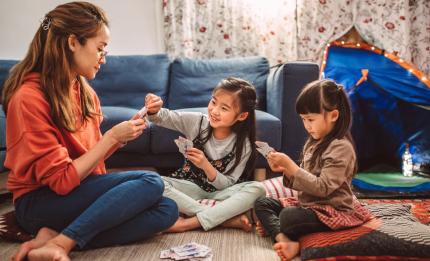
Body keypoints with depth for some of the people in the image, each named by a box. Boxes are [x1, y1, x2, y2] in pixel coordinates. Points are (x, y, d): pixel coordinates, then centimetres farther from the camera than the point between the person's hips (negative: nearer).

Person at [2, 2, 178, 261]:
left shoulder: (86, 92, 5)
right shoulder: (29, 97, -17)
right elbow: (62, 180, -19)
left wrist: (121, 136, -6)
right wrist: (112, 136, -16)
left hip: (83, 191, 8)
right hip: (41, 201, -8)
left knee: (167, 210, -12)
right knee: (150, 182, -21)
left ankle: (53, 235, -17)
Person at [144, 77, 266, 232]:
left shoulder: (243, 145, -14)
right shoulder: (197, 122, -10)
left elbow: (227, 185, -13)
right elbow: (162, 117, -8)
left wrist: (206, 166, -32)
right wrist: (153, 110, -32)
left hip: (219, 192, -1)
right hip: (191, 186, 1)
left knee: (256, 189, -30)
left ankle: (187, 223, -32)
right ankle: (226, 218, -29)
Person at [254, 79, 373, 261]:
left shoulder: (341, 148, -19)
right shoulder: (314, 142, 7)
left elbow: (322, 188, -25)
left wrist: (290, 166, -26)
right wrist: (285, 169, -8)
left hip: (331, 211, -10)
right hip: (308, 203, 10)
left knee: (288, 217, -34)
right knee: (261, 203, 1)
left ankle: (273, 228, -1)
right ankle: (285, 240, -22)